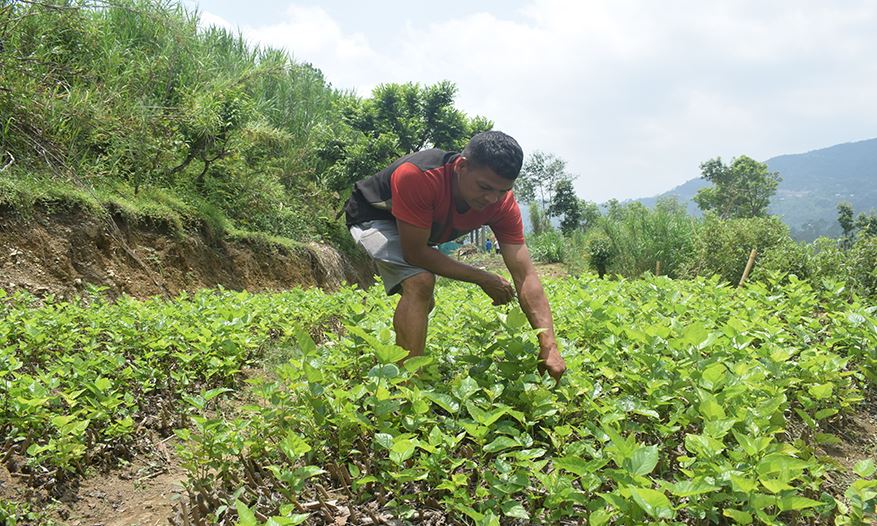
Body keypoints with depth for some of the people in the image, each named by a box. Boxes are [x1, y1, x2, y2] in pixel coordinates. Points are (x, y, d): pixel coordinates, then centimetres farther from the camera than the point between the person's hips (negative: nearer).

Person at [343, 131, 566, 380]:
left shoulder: (502, 204, -27)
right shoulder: (416, 176, -43)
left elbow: (525, 276, -29)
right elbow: (415, 253, -36)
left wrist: (549, 346, -39)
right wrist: (482, 278, -30)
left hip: (416, 231, 7)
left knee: (424, 303, 22)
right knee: (420, 283, -31)